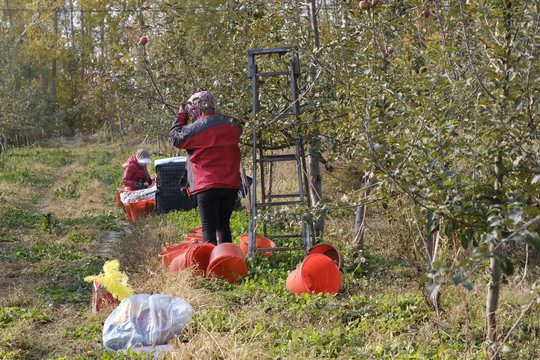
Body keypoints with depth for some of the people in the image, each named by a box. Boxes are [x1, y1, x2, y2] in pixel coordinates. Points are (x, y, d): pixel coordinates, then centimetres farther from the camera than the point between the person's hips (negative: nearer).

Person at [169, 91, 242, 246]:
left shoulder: (196, 128, -9)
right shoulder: (233, 124, 4)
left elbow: (175, 138, 6)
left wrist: (181, 117, 18)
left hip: (207, 186, -5)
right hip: (231, 185, 5)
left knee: (208, 228, -2)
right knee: (224, 225, 16)